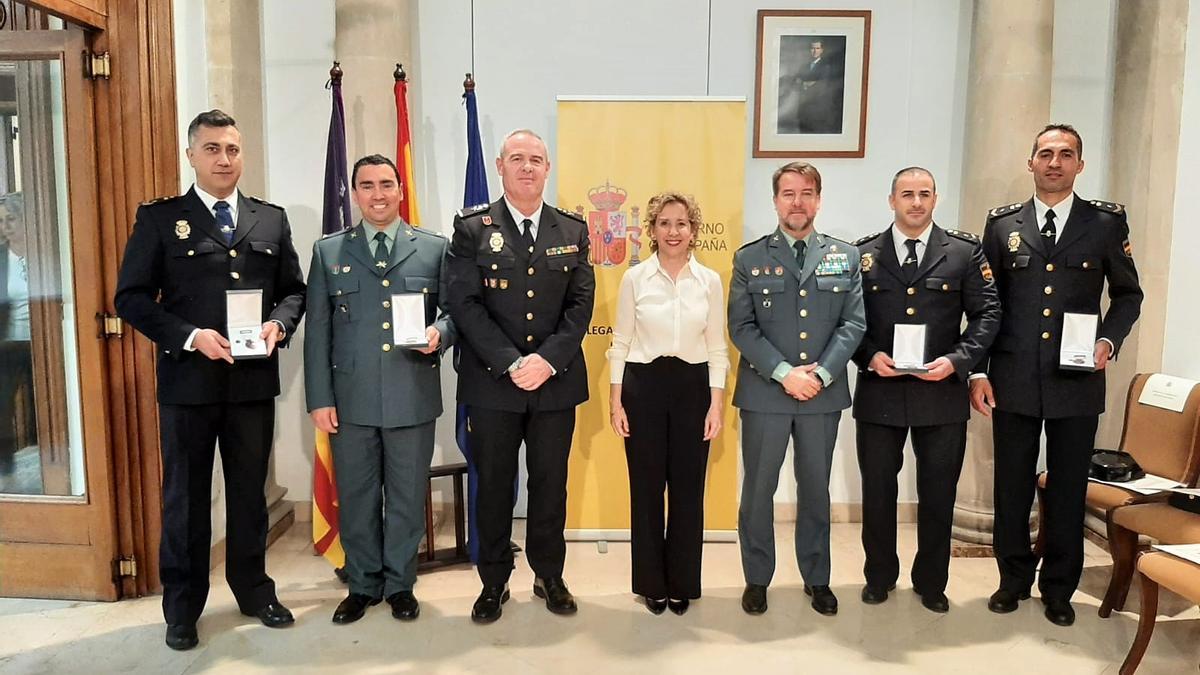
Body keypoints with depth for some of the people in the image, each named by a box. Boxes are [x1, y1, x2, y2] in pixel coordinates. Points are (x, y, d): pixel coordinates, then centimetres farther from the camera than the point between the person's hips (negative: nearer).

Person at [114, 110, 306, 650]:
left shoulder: (271, 219, 8)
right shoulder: (159, 218, 0)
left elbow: (294, 289, 10)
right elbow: (132, 297, -4)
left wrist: (278, 324, -11)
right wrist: (190, 336, -17)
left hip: (254, 379, 3)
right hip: (188, 378, -2)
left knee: (250, 490, 14)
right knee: (185, 495, 9)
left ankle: (253, 590, 30)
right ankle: (182, 606, 24)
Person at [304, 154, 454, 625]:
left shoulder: (434, 248, 5)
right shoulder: (328, 251, 7)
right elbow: (317, 330, 4)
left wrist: (439, 333, -17)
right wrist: (319, 399, -2)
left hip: (413, 397, -1)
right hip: (351, 399, 1)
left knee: (407, 497, 10)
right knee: (355, 498, 11)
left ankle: (400, 584, 28)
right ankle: (362, 585, 29)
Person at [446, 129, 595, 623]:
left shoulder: (572, 231, 7)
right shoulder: (472, 228, 0)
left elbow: (581, 304, 1)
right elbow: (465, 304, -8)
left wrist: (548, 359, -13)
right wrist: (510, 363, -16)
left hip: (556, 381, 2)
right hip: (491, 383, -2)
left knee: (550, 484, 12)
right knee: (493, 486, 9)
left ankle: (550, 576, 30)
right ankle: (494, 583, 25)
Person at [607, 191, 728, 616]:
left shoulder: (710, 281, 2)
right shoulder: (634, 278, 0)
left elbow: (717, 348, 4)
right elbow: (621, 343, 3)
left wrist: (716, 404, -2)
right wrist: (616, 401, -2)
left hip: (693, 387, 1)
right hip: (643, 387, -1)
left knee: (688, 489, 7)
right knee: (646, 488, 6)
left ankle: (682, 583, 24)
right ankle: (651, 583, 23)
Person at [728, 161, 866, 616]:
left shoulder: (846, 257, 6)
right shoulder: (749, 258, 1)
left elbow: (853, 323, 0)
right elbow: (741, 327, -5)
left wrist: (822, 373, -12)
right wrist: (784, 373, -15)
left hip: (823, 392, 2)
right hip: (764, 392, -1)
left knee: (816, 490, 14)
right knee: (758, 490, 8)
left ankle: (817, 579, 29)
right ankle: (757, 579, 24)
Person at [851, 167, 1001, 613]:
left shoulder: (965, 252, 2)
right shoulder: (863, 254, 3)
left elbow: (987, 313, 0)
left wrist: (957, 360, -13)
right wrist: (870, 356, -12)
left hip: (942, 392, 0)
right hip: (878, 392, 1)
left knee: (938, 494, 11)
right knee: (877, 490, 12)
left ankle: (931, 582, 30)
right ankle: (879, 577, 30)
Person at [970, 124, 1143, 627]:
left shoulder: (1107, 222, 3)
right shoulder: (1002, 223, 5)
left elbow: (1128, 294, 11)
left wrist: (1110, 340, -7)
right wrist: (978, 371, -1)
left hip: (1077, 381, 0)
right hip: (1013, 380, 1)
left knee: (1068, 488, 9)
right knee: (1012, 486, 9)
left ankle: (1059, 588, 26)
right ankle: (1014, 579, 27)